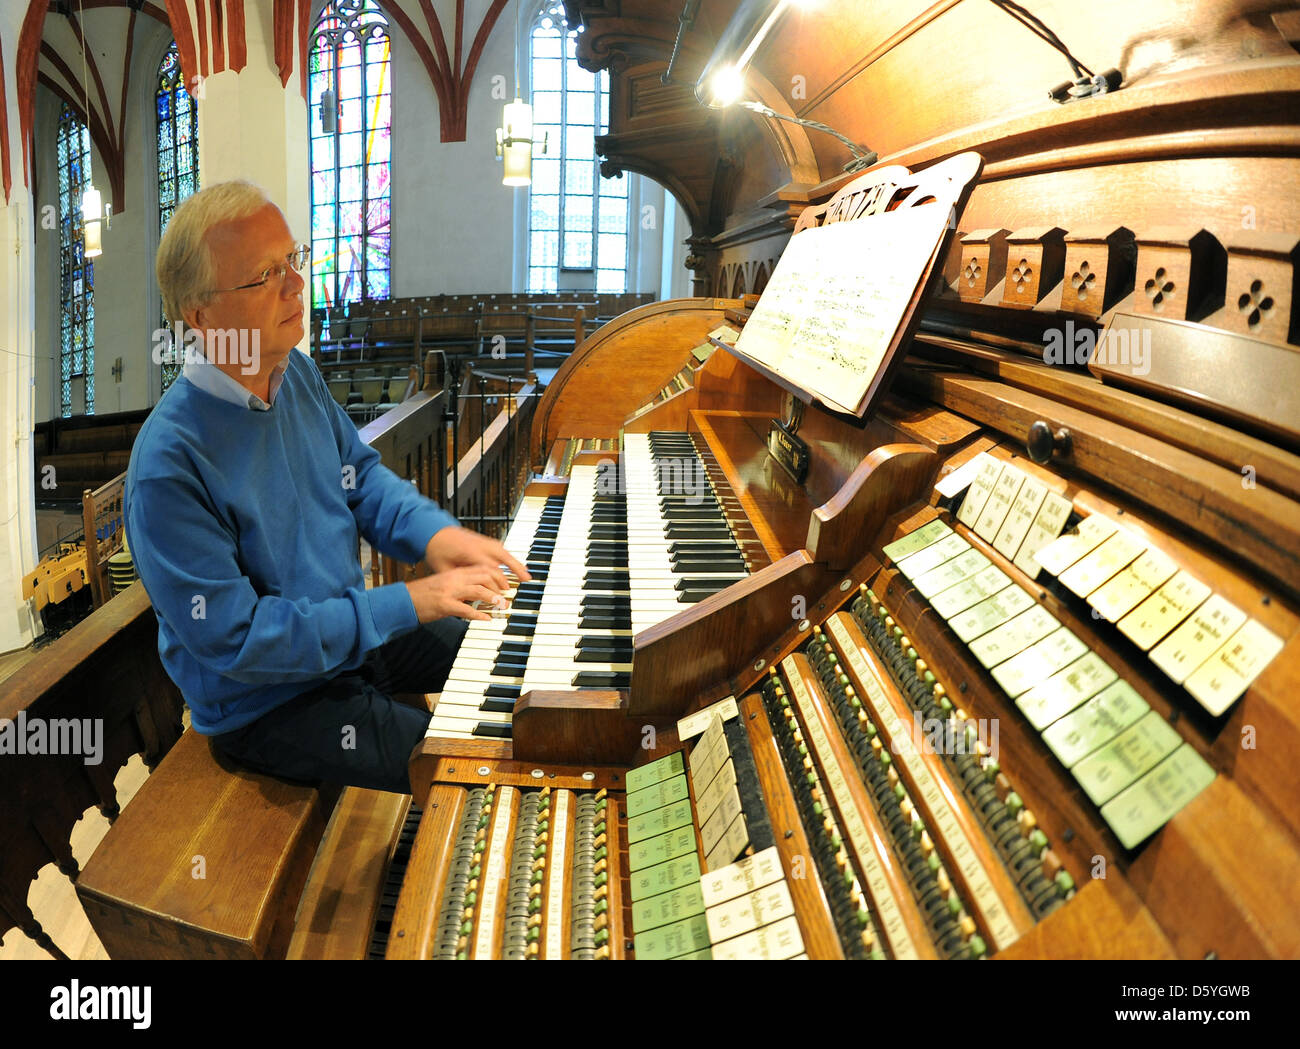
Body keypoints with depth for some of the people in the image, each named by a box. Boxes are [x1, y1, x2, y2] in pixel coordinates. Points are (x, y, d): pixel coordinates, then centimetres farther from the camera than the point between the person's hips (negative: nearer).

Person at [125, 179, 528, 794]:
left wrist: (432, 532, -10)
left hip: (351, 629, 8)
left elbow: (359, 474, 11)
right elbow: (233, 639, -29)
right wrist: (405, 604, -28)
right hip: (266, 703, -8)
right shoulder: (168, 468, -30)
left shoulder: (297, 374, -4)